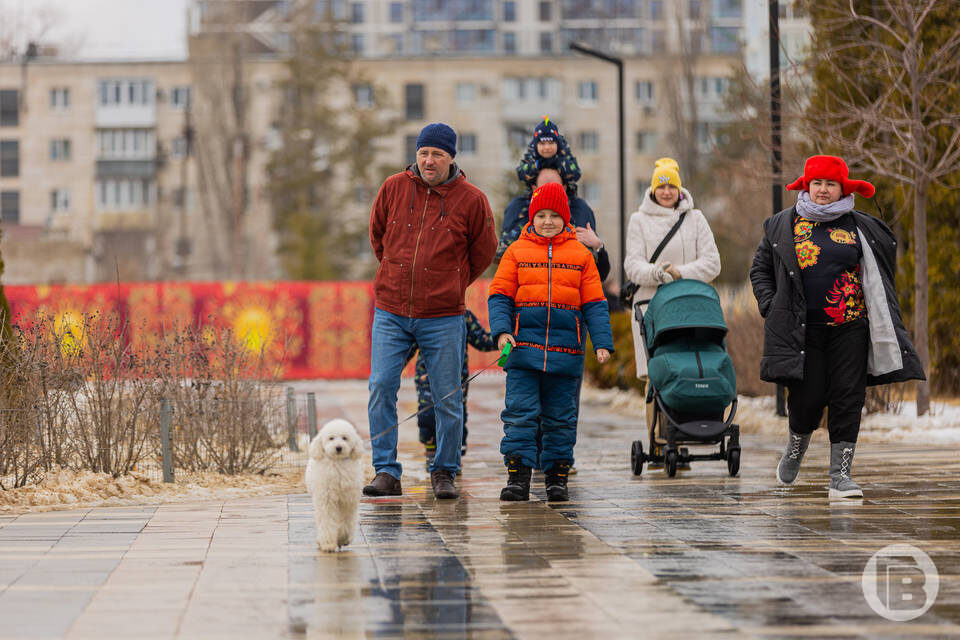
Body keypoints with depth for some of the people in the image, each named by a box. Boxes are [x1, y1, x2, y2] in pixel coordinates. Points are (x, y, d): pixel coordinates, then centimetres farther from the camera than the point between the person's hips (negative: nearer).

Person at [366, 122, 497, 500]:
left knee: (447, 397, 2)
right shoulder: (394, 188, 2)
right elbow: (377, 234, 19)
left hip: (442, 317, -1)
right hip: (390, 312, 1)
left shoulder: (471, 200, -3)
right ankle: (386, 473, 0)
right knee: (381, 387, -6)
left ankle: (444, 473, 15)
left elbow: (483, 252, 10)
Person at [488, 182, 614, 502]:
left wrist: (602, 343, -2)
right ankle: (518, 475, -5)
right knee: (519, 413, -7)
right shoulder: (516, 252, 7)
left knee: (560, 418, 6)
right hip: (524, 345, -1)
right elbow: (500, 296, 5)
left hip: (566, 351, 1)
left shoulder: (580, 255, 9)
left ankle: (556, 476, 14)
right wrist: (501, 330, -11)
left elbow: (594, 304, 8)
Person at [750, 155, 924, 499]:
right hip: (803, 329, -1)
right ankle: (795, 448, 25)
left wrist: (875, 307, 13)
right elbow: (760, 269, 15)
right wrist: (771, 306, 1)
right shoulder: (782, 225, 7)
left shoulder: (859, 226, 8)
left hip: (851, 328, 1)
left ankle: (840, 475, 0)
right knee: (807, 396, -6)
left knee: (848, 399, -4)